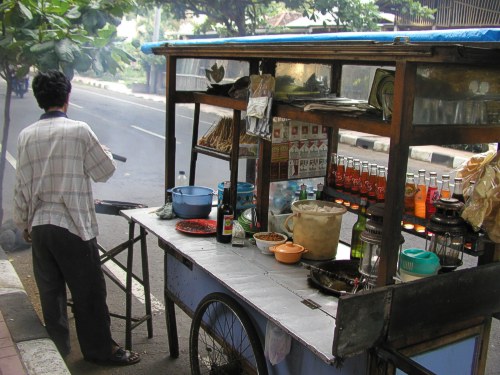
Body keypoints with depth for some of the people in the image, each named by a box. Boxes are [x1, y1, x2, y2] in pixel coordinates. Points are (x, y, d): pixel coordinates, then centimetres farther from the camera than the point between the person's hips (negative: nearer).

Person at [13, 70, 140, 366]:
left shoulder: (26, 136, 3)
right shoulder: (78, 131, -12)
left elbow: (22, 186, 8)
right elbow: (105, 171, -3)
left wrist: (24, 223, 19)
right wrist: (103, 150, 17)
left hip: (39, 227, 5)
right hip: (73, 226, -5)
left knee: (50, 292, 16)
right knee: (89, 292, 7)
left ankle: (58, 350, 30)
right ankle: (100, 349, 20)